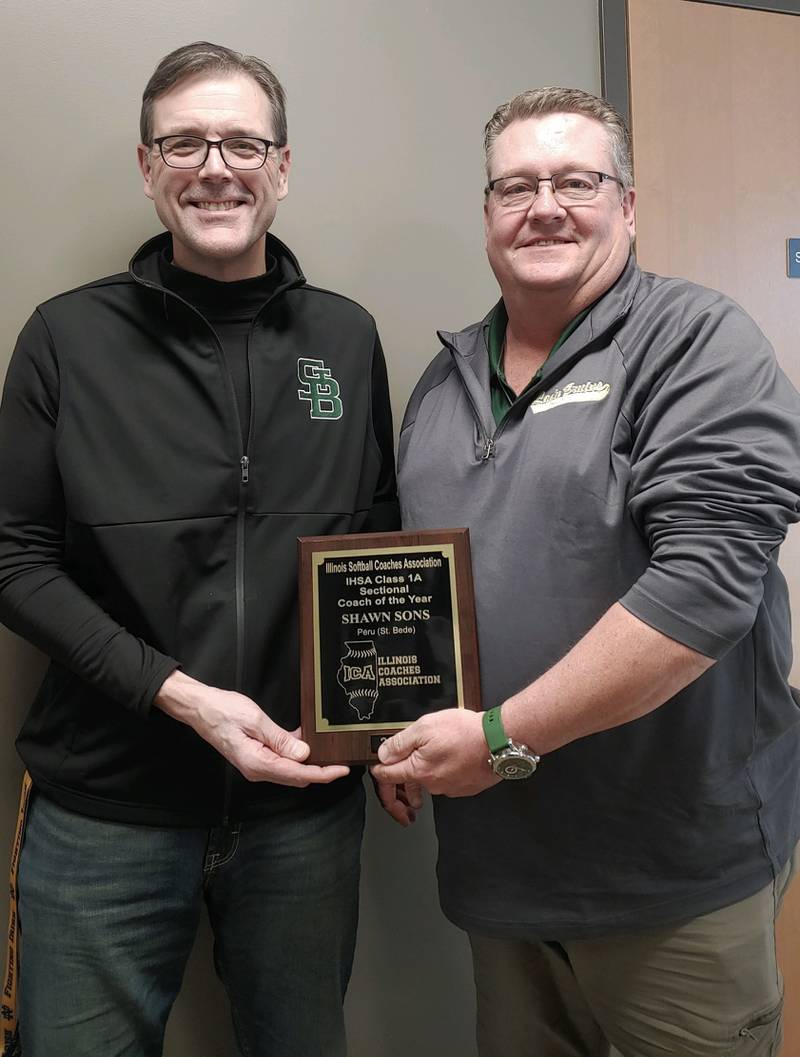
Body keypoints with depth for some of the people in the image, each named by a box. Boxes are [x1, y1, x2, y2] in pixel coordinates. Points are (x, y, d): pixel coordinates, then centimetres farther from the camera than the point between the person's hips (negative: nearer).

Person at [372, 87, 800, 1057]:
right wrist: (399, 731, 0)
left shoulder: (697, 346, -10)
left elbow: (705, 581, -22)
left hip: (675, 871, -5)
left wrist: (504, 737, -21)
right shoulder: (445, 378, 9)